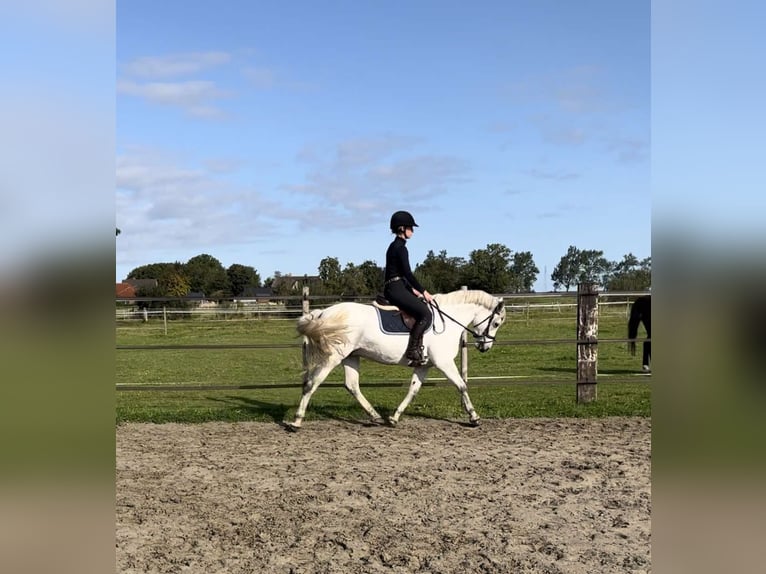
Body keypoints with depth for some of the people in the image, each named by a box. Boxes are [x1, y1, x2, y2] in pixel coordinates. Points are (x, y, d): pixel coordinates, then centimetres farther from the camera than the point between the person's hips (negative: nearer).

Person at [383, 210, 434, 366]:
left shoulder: (395, 246, 19)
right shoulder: (401, 248, -12)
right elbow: (407, 273, -16)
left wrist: (413, 289, 23)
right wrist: (423, 291, -9)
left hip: (394, 288, 11)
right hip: (396, 290, -11)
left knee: (424, 309, 17)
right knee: (425, 313, -18)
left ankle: (418, 347, 12)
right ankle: (412, 352, -21)